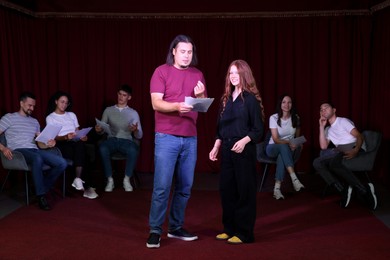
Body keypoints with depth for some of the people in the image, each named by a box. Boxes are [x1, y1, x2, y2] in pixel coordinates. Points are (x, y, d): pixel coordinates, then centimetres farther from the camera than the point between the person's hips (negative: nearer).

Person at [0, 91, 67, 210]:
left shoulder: (35, 122, 24)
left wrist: (48, 144, -5)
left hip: (35, 150, 6)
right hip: (19, 151, -6)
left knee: (62, 163, -18)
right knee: (38, 159, -41)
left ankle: (41, 189, -4)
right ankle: (41, 196, -30)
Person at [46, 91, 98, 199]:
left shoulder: (72, 115, 25)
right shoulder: (50, 118, 10)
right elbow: (54, 137, -2)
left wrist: (82, 136, -5)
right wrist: (66, 137, -23)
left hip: (76, 143, 4)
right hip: (62, 145, -4)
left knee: (80, 145, -37)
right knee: (81, 154, -36)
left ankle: (78, 179, -41)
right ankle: (86, 186, -35)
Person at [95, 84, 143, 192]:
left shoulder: (133, 113, 12)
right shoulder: (108, 110, 15)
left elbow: (139, 136, 6)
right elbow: (102, 131, 12)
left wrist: (135, 130, -17)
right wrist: (99, 130, -12)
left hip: (126, 141, -1)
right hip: (112, 140, 1)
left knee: (133, 149, -37)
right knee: (102, 148, -35)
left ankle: (127, 179, -19)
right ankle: (110, 180, -22)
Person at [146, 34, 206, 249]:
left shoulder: (197, 74, 12)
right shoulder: (162, 71, -1)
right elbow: (156, 103, -10)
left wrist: (200, 95, -9)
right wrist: (177, 106, -27)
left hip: (190, 138, 5)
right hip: (166, 137, -4)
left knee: (185, 186, 7)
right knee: (162, 186, -5)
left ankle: (176, 227, 20)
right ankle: (155, 230, 5)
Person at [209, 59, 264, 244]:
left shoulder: (250, 98, -5)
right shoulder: (226, 98, 13)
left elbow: (258, 129, -8)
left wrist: (244, 141, -21)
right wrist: (216, 147, 10)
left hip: (244, 150, -6)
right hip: (227, 149, 6)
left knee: (244, 190, -1)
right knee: (226, 188, 9)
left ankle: (244, 233, 9)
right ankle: (229, 229, 21)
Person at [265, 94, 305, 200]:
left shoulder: (295, 118, 1)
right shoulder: (274, 118, -10)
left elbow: (297, 136, 16)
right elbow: (276, 139, -15)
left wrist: (296, 144, -4)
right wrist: (288, 142, -31)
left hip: (288, 149, 2)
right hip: (273, 148, -2)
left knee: (282, 156, -37)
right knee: (283, 146, -39)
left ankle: (277, 188, -44)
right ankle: (294, 178, -49)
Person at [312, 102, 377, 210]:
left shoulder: (343, 121, 9)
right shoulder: (328, 129, 28)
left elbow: (360, 137, -5)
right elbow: (323, 146, 10)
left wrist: (356, 150, -27)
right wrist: (321, 127, 10)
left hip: (353, 147, -6)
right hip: (340, 152, 6)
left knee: (333, 162, -37)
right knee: (317, 163, -18)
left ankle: (363, 189, -33)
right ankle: (344, 190, -31)